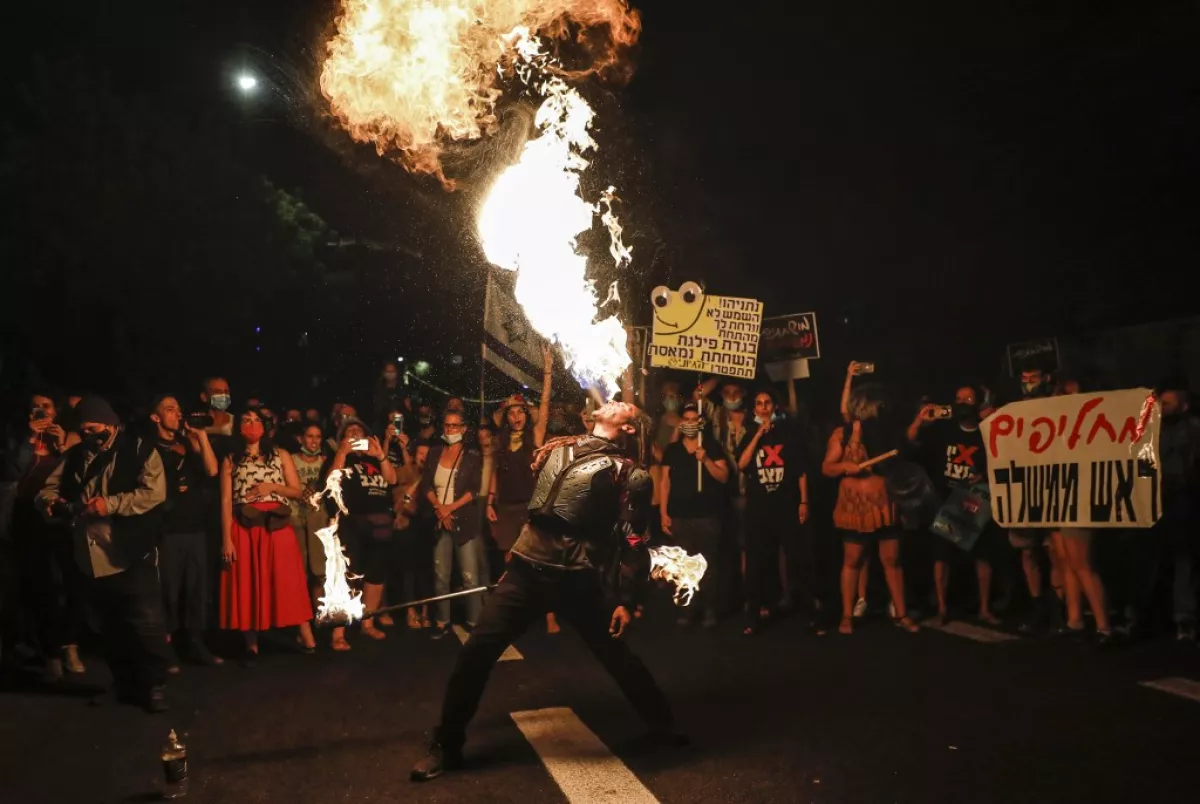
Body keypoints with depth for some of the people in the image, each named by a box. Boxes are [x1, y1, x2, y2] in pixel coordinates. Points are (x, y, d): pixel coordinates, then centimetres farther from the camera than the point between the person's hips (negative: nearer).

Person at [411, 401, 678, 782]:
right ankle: (446, 745, 15)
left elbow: (631, 542, -1)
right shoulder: (557, 448, 13)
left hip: (575, 579, -3)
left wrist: (625, 600, -5)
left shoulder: (627, 474, 0)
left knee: (616, 654, 7)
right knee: (475, 652, -1)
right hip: (526, 569, 3)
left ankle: (663, 723, 32)